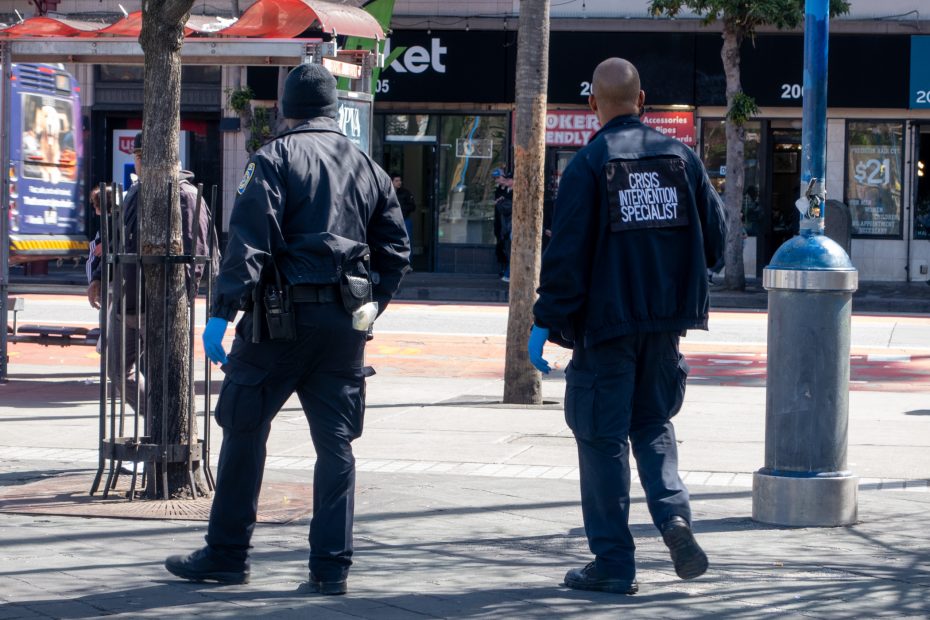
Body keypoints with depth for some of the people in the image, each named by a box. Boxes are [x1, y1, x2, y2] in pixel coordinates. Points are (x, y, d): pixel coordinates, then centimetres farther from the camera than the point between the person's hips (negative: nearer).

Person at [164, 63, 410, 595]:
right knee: (336, 442, 7)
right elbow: (396, 250, 13)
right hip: (345, 323, 4)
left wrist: (223, 312, -17)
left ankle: (226, 555, 12)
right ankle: (333, 565, 5)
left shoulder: (277, 157, -4)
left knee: (245, 432, 7)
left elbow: (250, 237, -14)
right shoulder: (368, 167, 13)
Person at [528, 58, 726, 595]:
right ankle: (673, 512, -4)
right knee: (653, 421, 21)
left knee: (604, 438, 3)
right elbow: (715, 237, 6)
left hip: (607, 318, -4)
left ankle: (614, 564, 5)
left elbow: (567, 252, -13)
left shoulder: (590, 163, -9)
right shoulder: (681, 157, 4)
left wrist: (548, 323, -8)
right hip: (667, 319, 4)